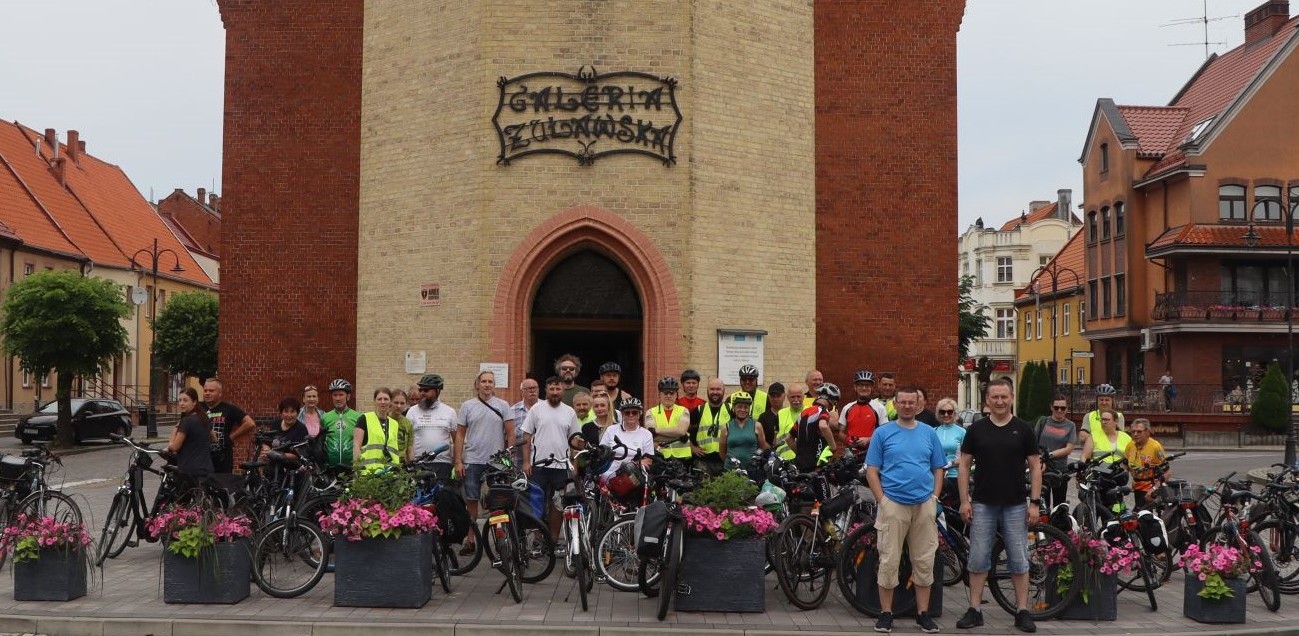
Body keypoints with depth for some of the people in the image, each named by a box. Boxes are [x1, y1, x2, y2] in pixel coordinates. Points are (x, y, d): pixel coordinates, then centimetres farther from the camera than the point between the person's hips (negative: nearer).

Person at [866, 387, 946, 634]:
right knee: (889, 561, -1)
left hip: (925, 505, 3)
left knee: (924, 561, 5)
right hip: (893, 504, -2)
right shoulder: (883, 433, 3)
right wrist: (882, 500, -8)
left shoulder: (929, 433, 11)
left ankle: (923, 613, 15)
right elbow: (871, 471, 0)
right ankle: (886, 613, 9)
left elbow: (938, 469, 13)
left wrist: (935, 498, 1)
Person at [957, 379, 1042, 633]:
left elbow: (1035, 466, 2)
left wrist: (1035, 502, -5)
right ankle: (974, 610, 10)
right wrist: (964, 500, -3)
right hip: (983, 504, 1)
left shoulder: (1023, 429, 2)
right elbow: (964, 465, 4)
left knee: (1019, 560, 4)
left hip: (1015, 505, 0)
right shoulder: (976, 429, 3)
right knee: (978, 559, 3)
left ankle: (1022, 612, 12)